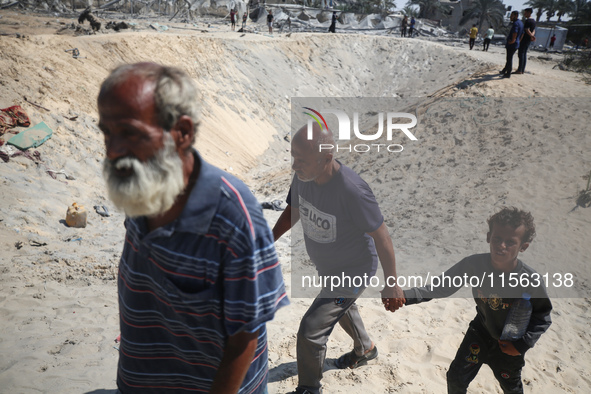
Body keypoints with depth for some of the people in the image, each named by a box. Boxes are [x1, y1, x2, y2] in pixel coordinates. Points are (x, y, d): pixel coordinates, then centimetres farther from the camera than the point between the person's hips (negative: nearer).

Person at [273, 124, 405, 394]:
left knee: (310, 331, -7)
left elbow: (381, 237, -26)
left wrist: (391, 285, -17)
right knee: (342, 308, 32)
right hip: (326, 269, 8)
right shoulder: (303, 176, -17)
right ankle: (365, 349, 62)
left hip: (353, 273, -8)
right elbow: (293, 211, 3)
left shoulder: (352, 190, -38)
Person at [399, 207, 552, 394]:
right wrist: (406, 296, -32)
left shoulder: (530, 280, -30)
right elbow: (441, 286, -20)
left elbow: (543, 317, -14)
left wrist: (522, 345, -20)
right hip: (480, 332, 1)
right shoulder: (474, 264, -25)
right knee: (456, 378, 7)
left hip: (509, 344, -1)